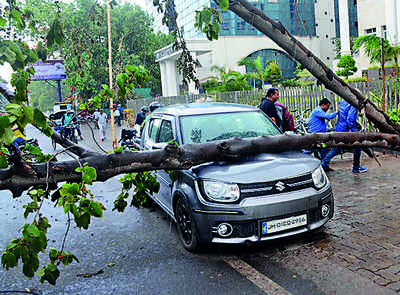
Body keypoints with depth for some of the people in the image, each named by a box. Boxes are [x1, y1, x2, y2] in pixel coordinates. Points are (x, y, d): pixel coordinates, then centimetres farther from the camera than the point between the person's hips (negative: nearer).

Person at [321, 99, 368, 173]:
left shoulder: (342, 101, 13)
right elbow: (350, 116, -24)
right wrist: (350, 129, -22)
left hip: (339, 128, 8)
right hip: (347, 129, -8)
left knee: (336, 149, 13)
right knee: (358, 147, 7)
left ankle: (324, 163, 3)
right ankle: (356, 168, 12)